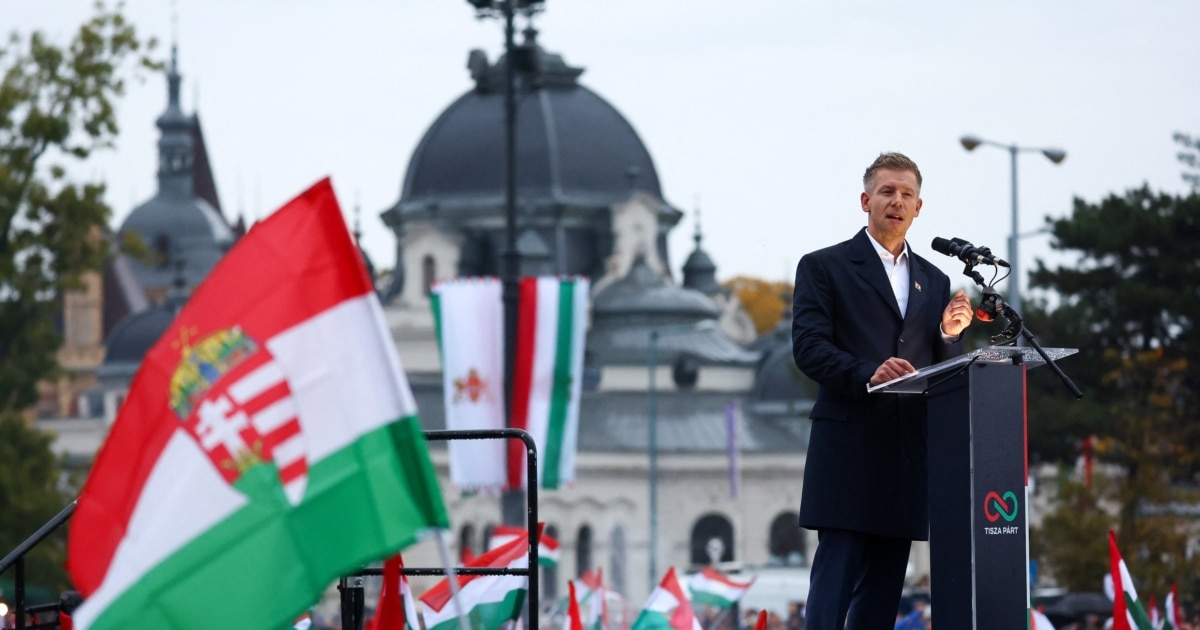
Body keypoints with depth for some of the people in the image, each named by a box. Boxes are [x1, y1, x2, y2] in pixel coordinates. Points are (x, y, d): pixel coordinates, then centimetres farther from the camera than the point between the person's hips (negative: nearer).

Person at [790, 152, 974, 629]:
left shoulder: (934, 281, 20)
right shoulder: (824, 267, 4)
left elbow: (943, 373, 17)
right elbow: (808, 348, -6)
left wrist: (950, 335, -4)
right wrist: (867, 374, -22)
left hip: (909, 454, 5)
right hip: (848, 449, -5)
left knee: (884, 587, 5)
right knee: (835, 580, -12)